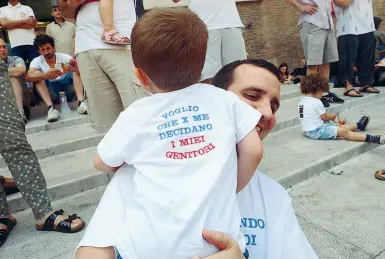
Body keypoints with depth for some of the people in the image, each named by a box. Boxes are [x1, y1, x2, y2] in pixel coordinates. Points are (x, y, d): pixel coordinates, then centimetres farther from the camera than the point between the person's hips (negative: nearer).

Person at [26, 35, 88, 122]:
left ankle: (81, 102, -38)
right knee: (38, 76, -23)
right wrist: (45, 75, -46)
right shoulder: (37, 61, -4)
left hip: (67, 86, 0)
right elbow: (28, 76, -25)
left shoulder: (64, 57, -3)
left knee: (77, 70, -20)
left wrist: (75, 67, -46)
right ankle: (51, 108, -38)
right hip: (50, 91, 0)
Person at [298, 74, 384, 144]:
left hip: (309, 131, 9)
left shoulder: (302, 100, 10)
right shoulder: (316, 102, -16)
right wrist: (333, 116, 13)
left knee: (340, 126, 21)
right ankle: (370, 138, -11)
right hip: (316, 131, -9)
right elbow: (325, 117, -7)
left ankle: (358, 125, 38)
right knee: (343, 131, -11)